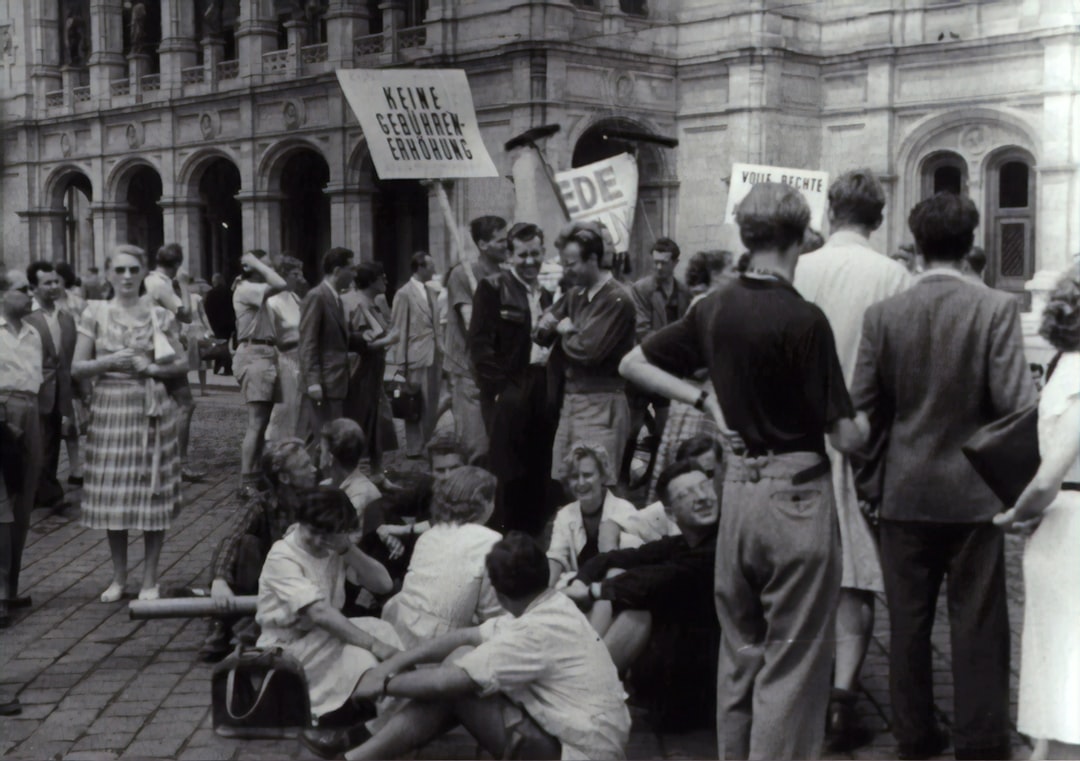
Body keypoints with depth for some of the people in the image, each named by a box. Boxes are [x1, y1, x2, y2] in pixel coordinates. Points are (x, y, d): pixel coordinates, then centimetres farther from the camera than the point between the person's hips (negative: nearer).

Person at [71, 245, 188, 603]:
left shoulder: (161, 316, 4)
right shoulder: (95, 314, 3)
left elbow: (183, 364, 8)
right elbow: (77, 367, 2)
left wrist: (152, 367, -9)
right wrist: (109, 362, -14)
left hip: (152, 410, 0)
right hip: (110, 410, 0)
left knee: (152, 493, 2)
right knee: (113, 494, 3)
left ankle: (149, 579, 12)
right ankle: (119, 576, 19)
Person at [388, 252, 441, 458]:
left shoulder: (430, 292, 12)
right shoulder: (404, 294, -8)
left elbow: (433, 325, 14)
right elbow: (399, 329, -8)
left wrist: (440, 354, 9)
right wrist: (400, 361, -10)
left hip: (433, 355, 6)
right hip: (416, 356, -6)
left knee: (431, 405, 10)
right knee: (416, 405, 0)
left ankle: (425, 444, 21)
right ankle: (414, 449, 9)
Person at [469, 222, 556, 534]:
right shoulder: (493, 288, -1)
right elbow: (479, 343, -8)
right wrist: (500, 387, -13)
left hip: (546, 391, 5)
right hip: (508, 391, -5)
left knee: (541, 471, 8)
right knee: (507, 473, -1)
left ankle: (534, 540, 17)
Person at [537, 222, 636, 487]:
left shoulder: (616, 300, -13)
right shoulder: (575, 294, 13)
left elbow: (588, 350, -19)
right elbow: (542, 333, 15)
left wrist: (564, 332, 0)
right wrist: (550, 324, -9)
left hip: (601, 406, -8)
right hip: (571, 400, 8)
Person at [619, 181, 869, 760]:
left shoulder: (714, 309, 3)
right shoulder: (804, 320, -15)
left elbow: (633, 363, 13)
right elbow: (844, 437, -14)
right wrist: (867, 423, 8)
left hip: (736, 486, 6)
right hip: (796, 493, -6)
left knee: (740, 651, 18)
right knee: (791, 663, 2)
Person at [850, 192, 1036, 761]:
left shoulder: (883, 314, -4)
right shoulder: (996, 309, -11)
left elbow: (862, 405, -2)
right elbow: (1015, 403, -16)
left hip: (905, 493, 2)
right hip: (973, 492, -2)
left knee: (908, 621, 12)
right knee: (977, 624, 8)